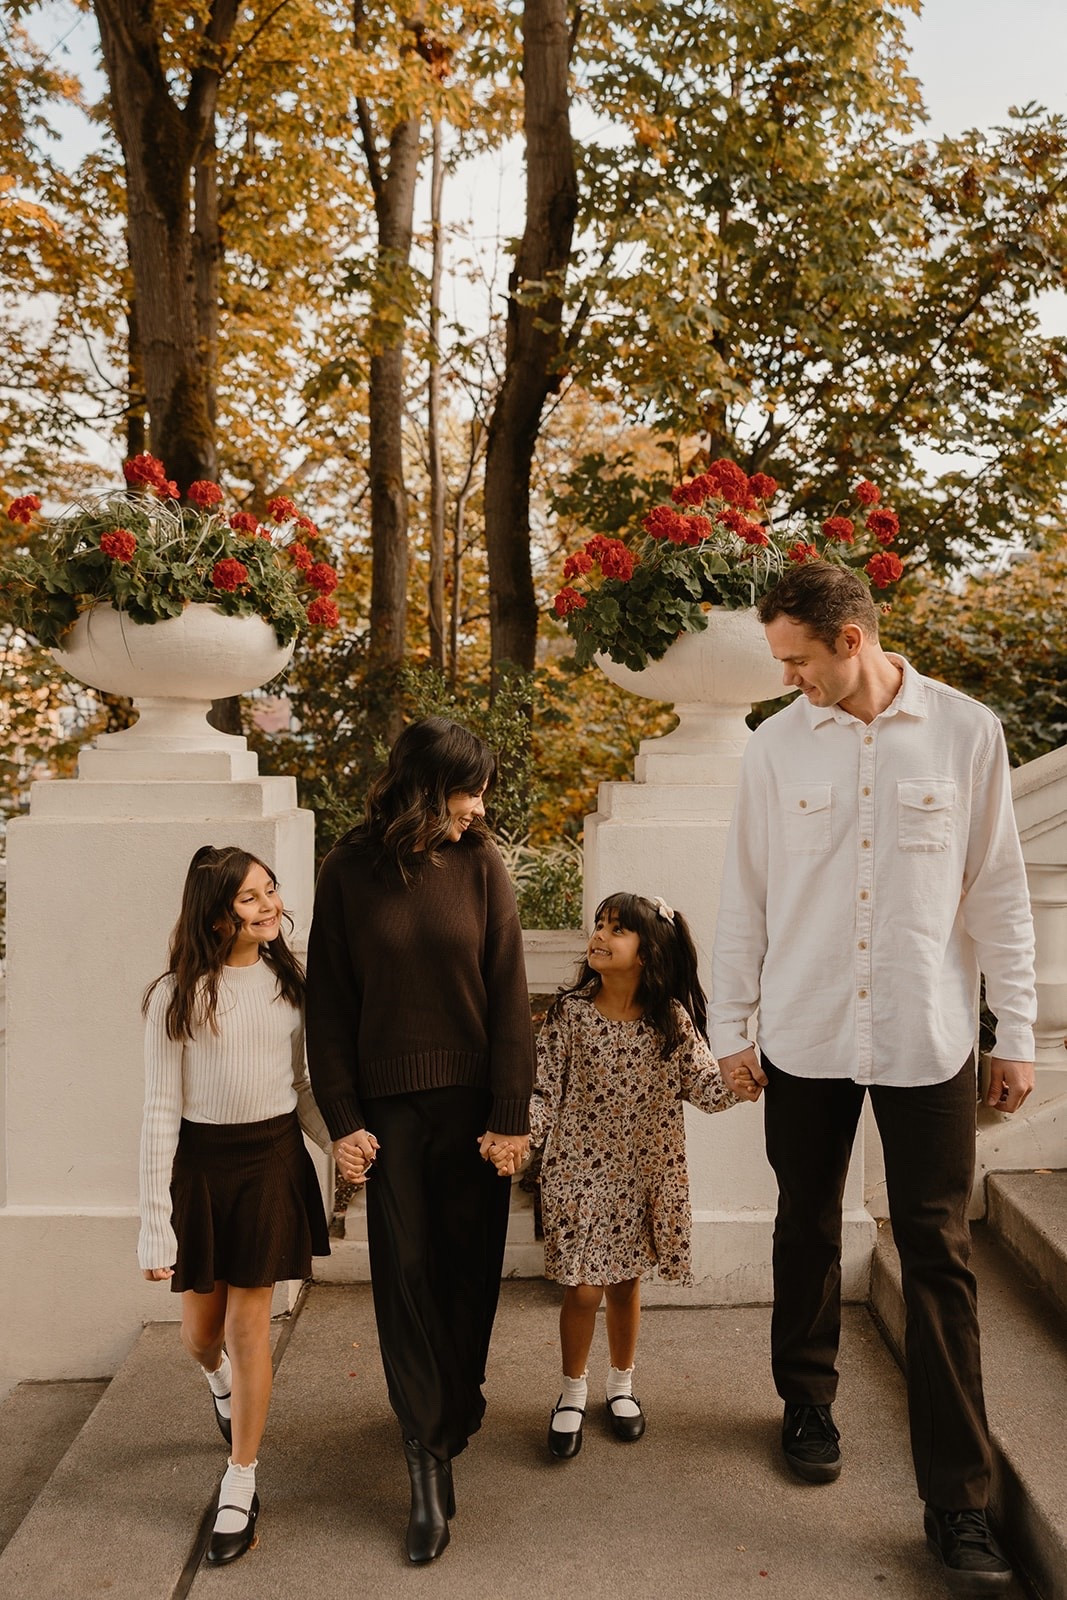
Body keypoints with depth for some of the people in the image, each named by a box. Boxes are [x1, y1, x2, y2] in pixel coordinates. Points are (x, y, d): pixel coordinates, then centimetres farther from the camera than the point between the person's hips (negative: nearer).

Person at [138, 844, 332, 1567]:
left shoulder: (291, 980, 0)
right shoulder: (178, 994, -11)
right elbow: (162, 1110, -9)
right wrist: (155, 1222, -11)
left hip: (273, 1158, 1)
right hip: (200, 1162, -1)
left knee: (249, 1325, 5)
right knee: (200, 1330, 13)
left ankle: (241, 1487, 21)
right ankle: (222, 1383, 51)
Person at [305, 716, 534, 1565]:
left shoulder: (481, 865, -3)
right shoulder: (350, 872, -3)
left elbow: (509, 996, -4)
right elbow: (328, 1005, 0)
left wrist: (511, 1113, -7)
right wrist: (342, 1117, -4)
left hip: (473, 1100, 1)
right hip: (390, 1104, 0)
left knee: (468, 1264, 10)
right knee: (405, 1269, 2)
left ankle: (457, 1408, 34)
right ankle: (429, 1459, 10)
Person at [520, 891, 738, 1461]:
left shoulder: (672, 1019, -6)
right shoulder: (570, 1013, -10)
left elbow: (705, 1084, -9)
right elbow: (545, 1090, -10)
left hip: (644, 1174, 2)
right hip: (579, 1171, -1)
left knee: (626, 1282, 16)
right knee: (583, 1288, 1)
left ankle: (621, 1385, 39)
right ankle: (572, 1393, 26)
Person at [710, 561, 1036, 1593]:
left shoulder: (965, 733, -4)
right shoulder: (776, 745, -1)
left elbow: (997, 891, 0)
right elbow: (745, 896, 4)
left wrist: (1016, 1034, 1)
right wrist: (729, 1028, 4)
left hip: (926, 1042, -1)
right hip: (804, 1038, 2)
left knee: (939, 1260, 2)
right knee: (806, 1234, 16)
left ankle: (956, 1498, 13)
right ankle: (808, 1403, 38)